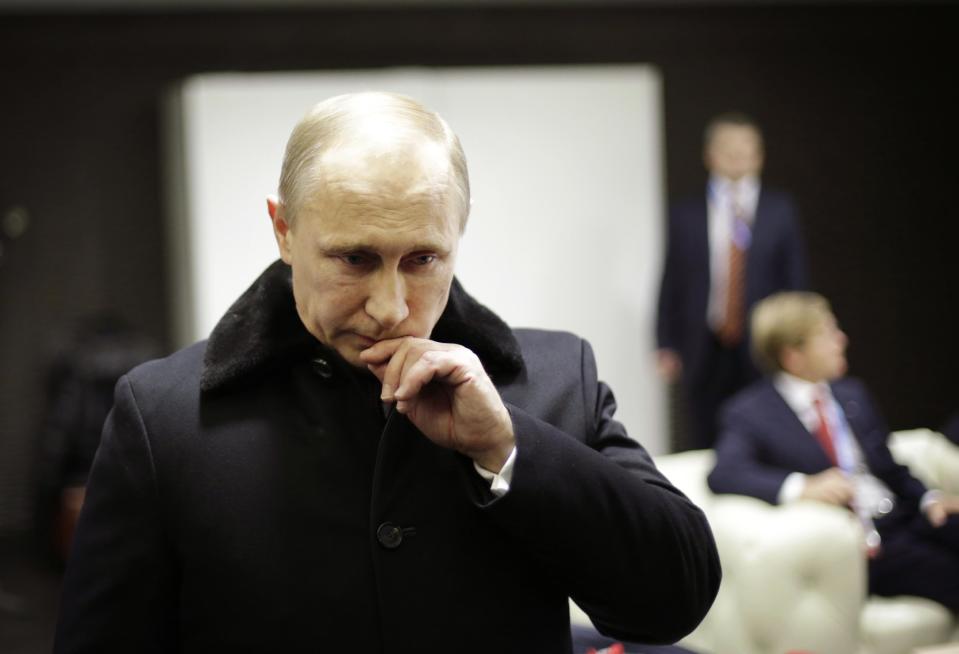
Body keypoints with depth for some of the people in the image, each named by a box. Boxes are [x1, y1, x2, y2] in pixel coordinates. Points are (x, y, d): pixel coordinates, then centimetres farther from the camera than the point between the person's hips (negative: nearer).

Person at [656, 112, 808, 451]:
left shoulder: (781, 210, 6)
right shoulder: (685, 213, 7)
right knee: (702, 447, 3)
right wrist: (666, 347, 0)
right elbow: (671, 283, 6)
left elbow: (795, 280, 6)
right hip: (704, 355, 1)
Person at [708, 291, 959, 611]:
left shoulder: (852, 394, 20)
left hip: (903, 522, 6)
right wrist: (802, 487, -30)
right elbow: (724, 474, -16)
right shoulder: (749, 413, 0)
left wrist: (929, 499, 3)